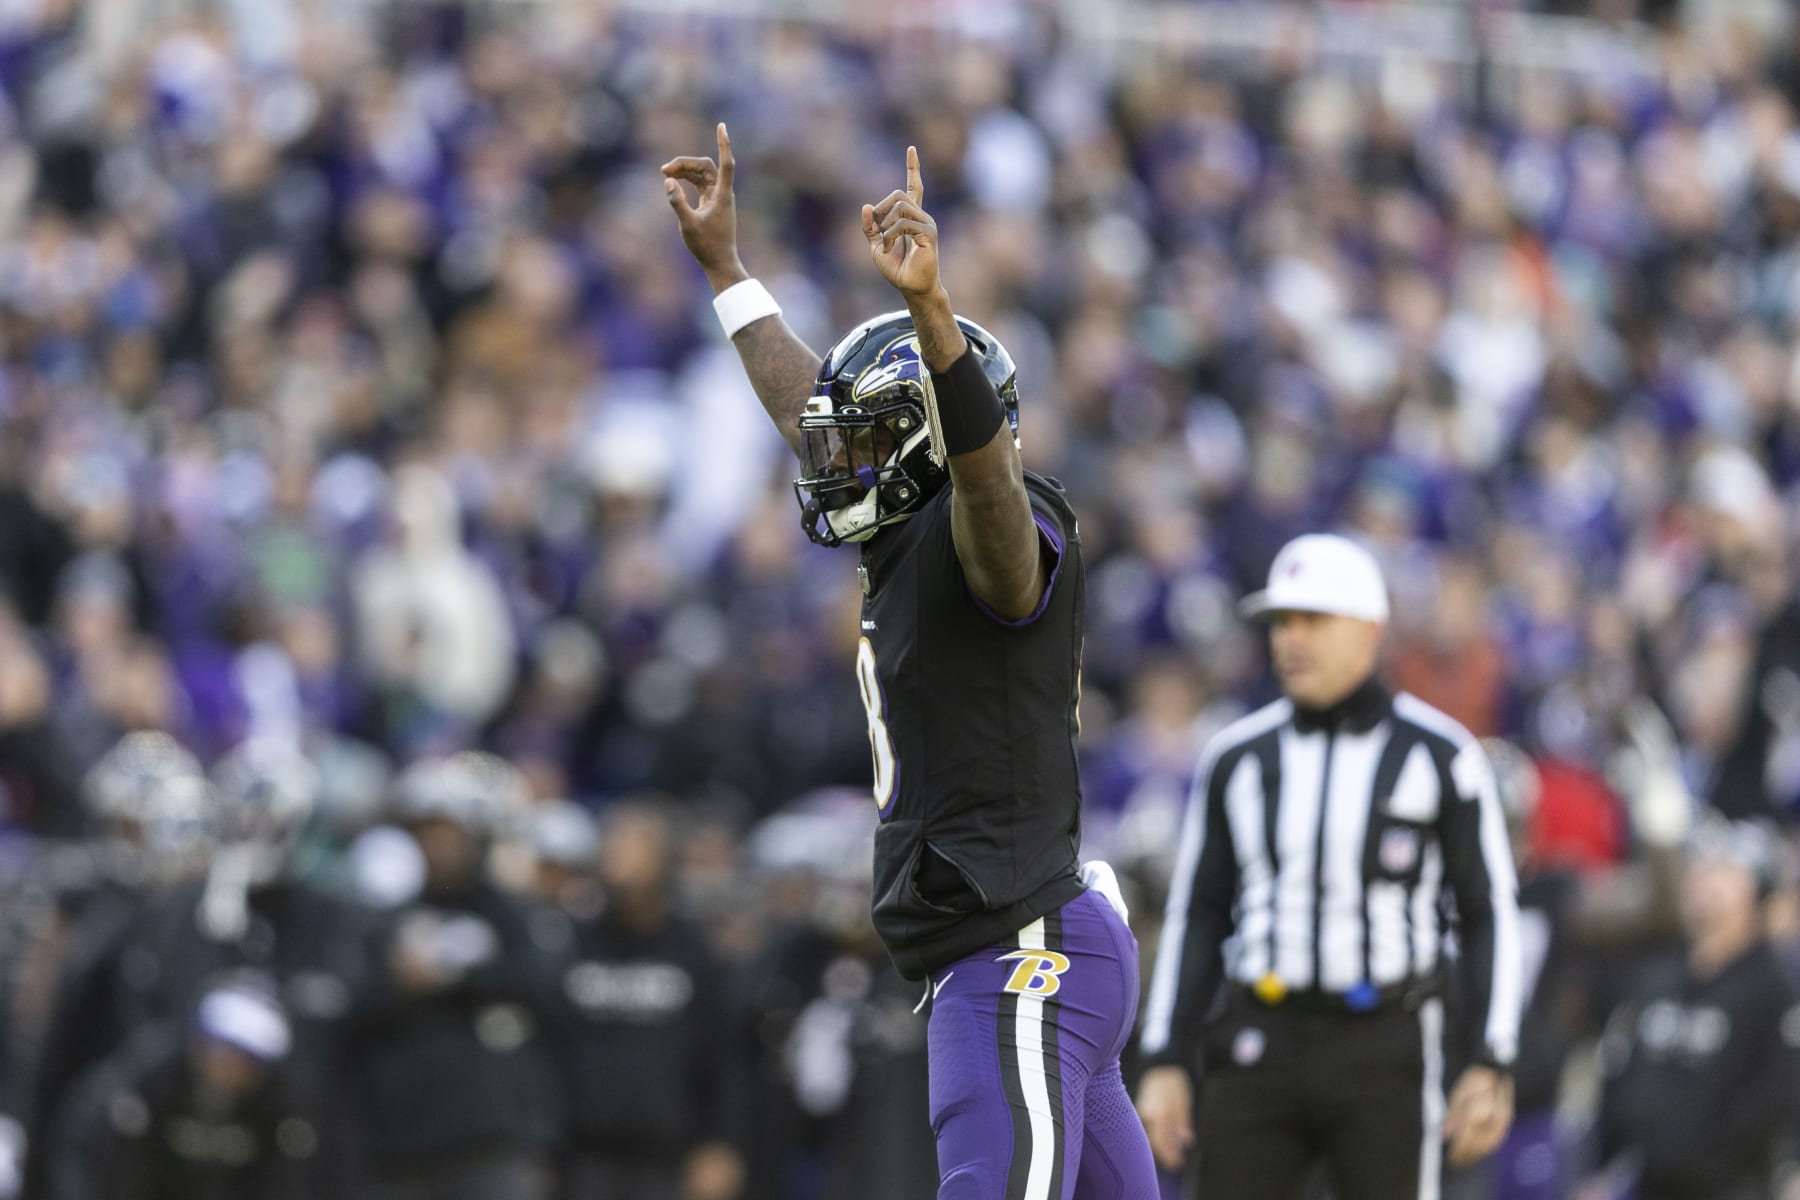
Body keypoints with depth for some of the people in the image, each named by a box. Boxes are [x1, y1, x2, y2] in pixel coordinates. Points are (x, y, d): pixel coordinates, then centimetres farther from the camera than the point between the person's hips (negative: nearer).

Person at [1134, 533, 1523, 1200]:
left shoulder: (1438, 757, 1)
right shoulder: (1236, 760, 9)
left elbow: (1489, 914, 1)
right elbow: (1195, 917, 12)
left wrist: (1491, 1068, -6)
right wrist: (1165, 1064, 5)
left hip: (1384, 1051, -3)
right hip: (1258, 1043, 3)